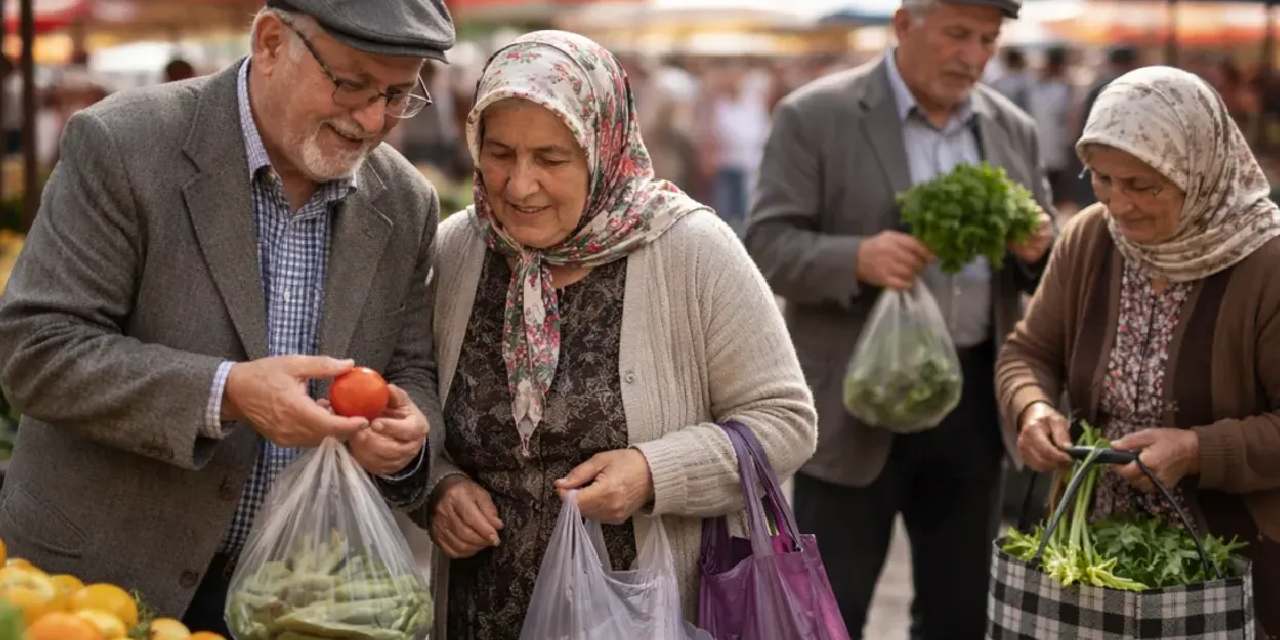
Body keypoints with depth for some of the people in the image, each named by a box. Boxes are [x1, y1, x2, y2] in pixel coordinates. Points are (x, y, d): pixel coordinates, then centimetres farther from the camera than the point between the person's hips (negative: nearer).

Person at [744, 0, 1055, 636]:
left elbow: (1045, 267, 14)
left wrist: (1036, 248, -10)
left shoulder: (1012, 128, 10)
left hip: (973, 399, 5)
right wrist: (857, 259, -28)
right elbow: (766, 247, -10)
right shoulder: (814, 116, -6)